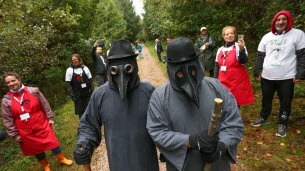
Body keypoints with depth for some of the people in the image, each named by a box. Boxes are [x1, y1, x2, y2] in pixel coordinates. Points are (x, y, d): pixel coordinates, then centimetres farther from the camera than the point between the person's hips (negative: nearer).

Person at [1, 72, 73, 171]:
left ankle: (62, 159, 31)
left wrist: (50, 118, -1)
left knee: (52, 142, 6)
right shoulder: (6, 100, -6)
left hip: (42, 125, -1)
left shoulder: (33, 91, -7)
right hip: (25, 131, 1)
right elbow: (8, 120, -1)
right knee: (36, 149, 16)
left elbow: (45, 105, -1)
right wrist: (14, 134, -1)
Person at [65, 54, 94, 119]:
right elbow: (68, 84, -3)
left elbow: (90, 81, 5)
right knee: (80, 111, 5)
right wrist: (72, 95, -9)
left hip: (87, 94, 2)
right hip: (78, 95, -1)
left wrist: (92, 92, -1)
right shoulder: (69, 70, -1)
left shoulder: (85, 68, 3)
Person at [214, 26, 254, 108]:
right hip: (223, 82, 5)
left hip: (237, 82, -4)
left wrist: (242, 50, -38)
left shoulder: (239, 47, -6)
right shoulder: (220, 49, 10)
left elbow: (244, 61, -21)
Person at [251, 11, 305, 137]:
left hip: (287, 77, -3)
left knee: (285, 102, 7)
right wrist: (257, 72, 6)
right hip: (267, 76, 3)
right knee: (266, 99, 16)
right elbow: (260, 56, 10)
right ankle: (263, 118, 36)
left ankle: (282, 124, 26)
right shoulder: (267, 37, 7)